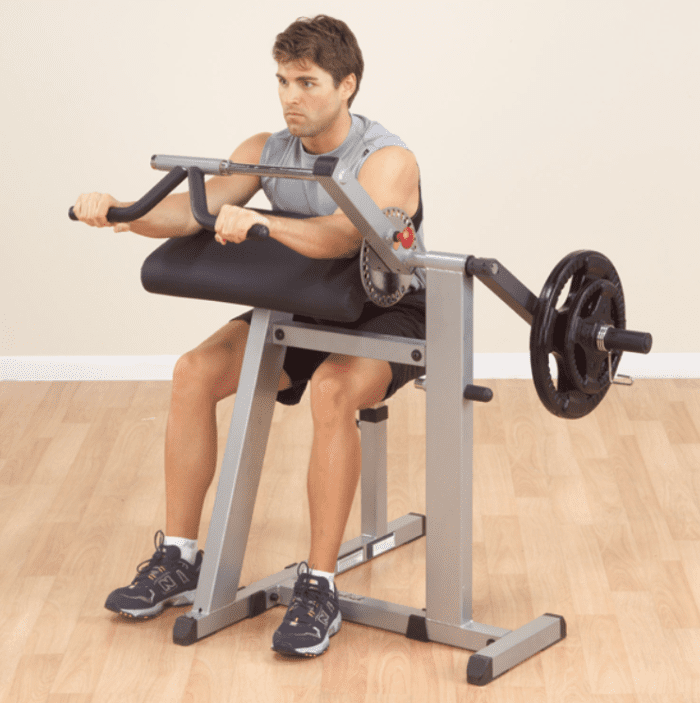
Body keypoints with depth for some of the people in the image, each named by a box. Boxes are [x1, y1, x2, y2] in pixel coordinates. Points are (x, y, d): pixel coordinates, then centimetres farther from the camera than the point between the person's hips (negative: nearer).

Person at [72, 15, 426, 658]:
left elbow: (342, 235, -41)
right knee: (195, 372, -15)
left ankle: (319, 587, -29)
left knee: (332, 389, -37)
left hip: (392, 313, -6)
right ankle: (179, 558, -5)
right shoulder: (266, 151, -3)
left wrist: (258, 222, -58)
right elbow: (194, 209, -16)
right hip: (306, 306, 6)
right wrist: (118, 212, -36)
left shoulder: (388, 161, -21)